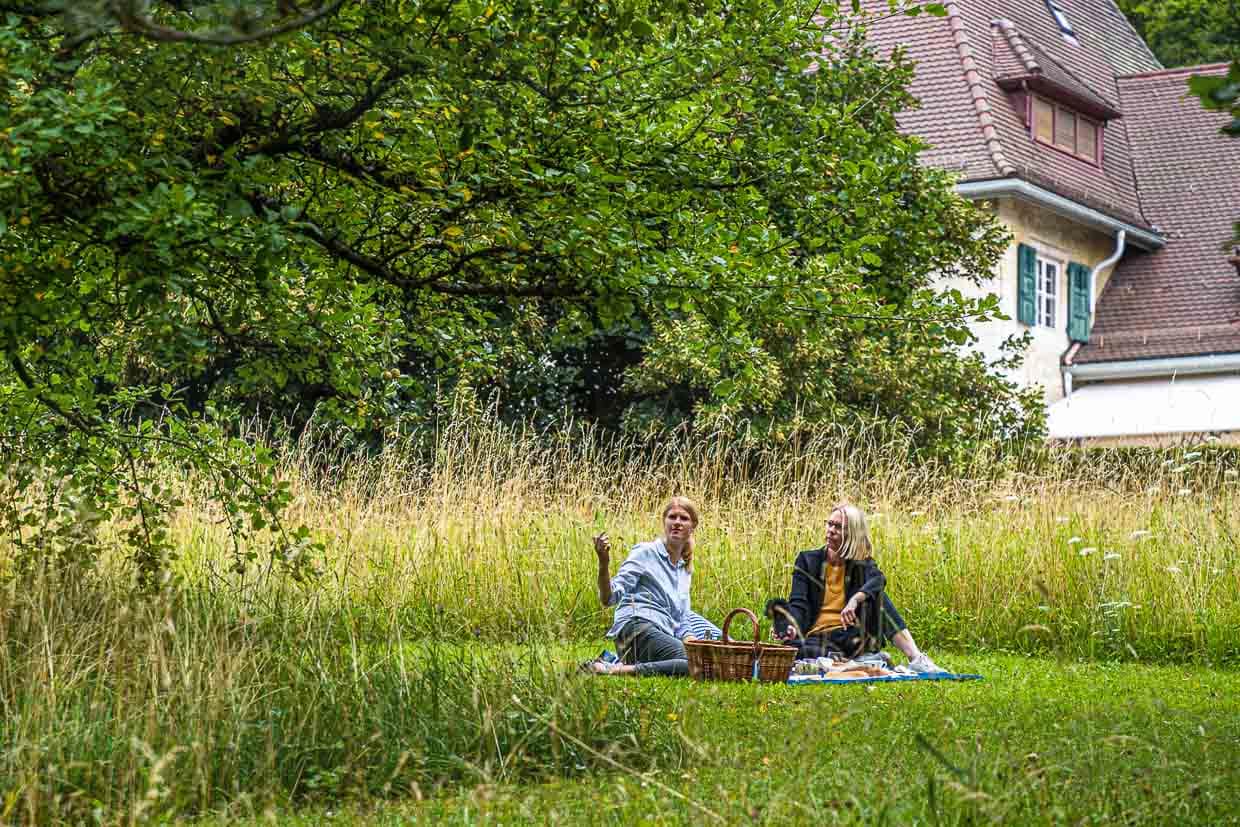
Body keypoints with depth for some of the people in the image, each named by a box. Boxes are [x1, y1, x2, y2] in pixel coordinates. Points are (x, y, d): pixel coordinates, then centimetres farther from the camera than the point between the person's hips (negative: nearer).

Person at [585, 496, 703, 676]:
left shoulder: (685, 570, 24)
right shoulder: (645, 553, 2)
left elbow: (683, 620, 26)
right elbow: (608, 598, -8)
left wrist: (690, 641, 4)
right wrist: (603, 564, -27)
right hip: (637, 627, -8)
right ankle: (617, 670, -23)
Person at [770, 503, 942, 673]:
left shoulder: (862, 564, 8)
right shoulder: (808, 560, 8)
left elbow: (878, 580, -17)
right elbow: (798, 603, -4)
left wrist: (855, 599, -38)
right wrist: (792, 628, -26)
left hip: (850, 637, 2)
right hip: (816, 638, -2)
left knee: (876, 595, -22)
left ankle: (915, 658, -30)